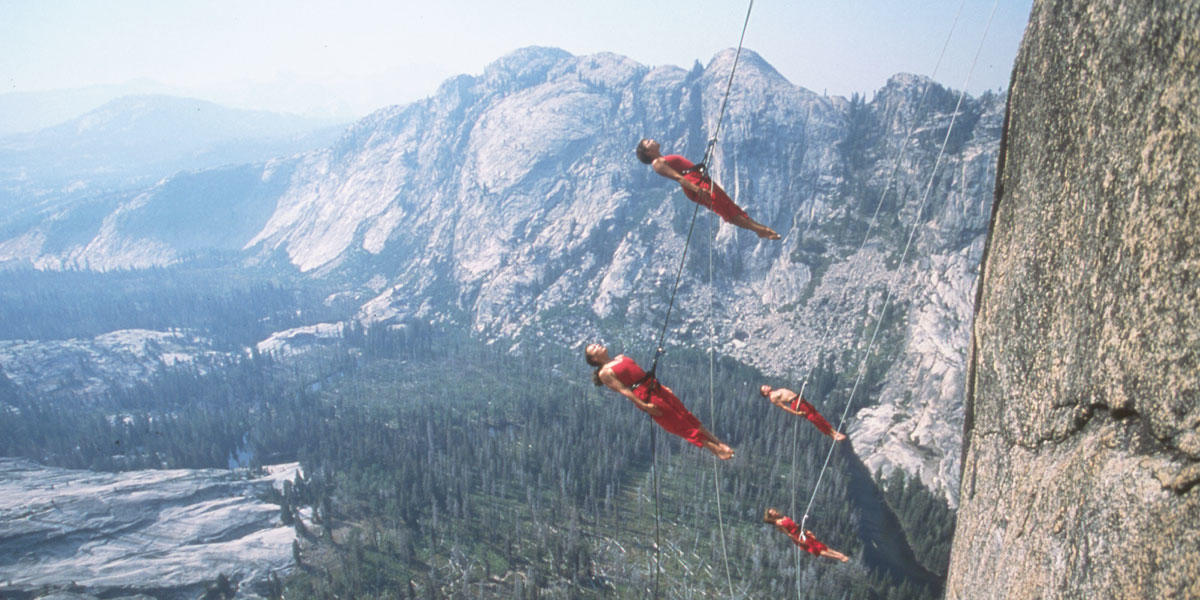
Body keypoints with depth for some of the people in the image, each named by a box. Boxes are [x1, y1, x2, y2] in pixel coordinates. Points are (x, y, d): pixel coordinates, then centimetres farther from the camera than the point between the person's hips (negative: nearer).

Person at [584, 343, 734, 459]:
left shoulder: (621, 357, 19)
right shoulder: (604, 373, -6)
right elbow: (622, 389, -15)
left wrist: (662, 386, 22)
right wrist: (643, 405, -22)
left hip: (654, 387, 8)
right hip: (643, 395, -8)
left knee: (685, 415, 6)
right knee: (679, 425, -5)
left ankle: (718, 442, 11)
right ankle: (716, 450, -3)